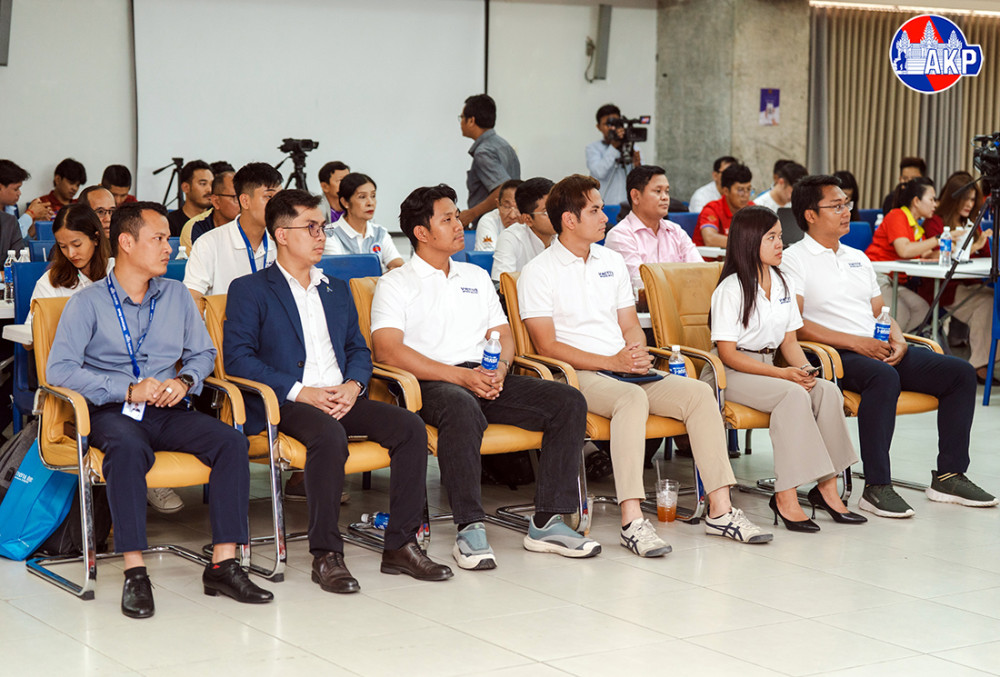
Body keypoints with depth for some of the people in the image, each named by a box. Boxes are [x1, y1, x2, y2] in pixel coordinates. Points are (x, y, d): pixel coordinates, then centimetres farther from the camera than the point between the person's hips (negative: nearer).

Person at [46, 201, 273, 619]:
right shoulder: (87, 303, 1)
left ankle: (223, 564, -25)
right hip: (112, 412, -4)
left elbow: (202, 353, 20)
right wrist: (128, 391, -16)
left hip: (168, 412, 4)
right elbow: (60, 369, -9)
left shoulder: (176, 296, 16)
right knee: (128, 447, -39)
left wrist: (184, 381, -4)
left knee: (232, 441, -23)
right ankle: (134, 572, -37)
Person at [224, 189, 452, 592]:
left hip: (341, 398, 6)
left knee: (410, 426, -20)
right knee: (329, 434, -38)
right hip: (285, 404, -6)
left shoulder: (336, 289, 25)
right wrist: (300, 392, -15)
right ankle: (325, 555, -28)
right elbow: (238, 358, -6)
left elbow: (358, 349, 23)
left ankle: (400, 545, -15)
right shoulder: (249, 290, 5)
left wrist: (353, 384, -2)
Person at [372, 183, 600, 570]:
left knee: (569, 402, -16)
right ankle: (470, 529, -36)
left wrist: (499, 370, -4)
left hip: (487, 377, 6)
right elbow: (388, 351, -9)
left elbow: (504, 336, 22)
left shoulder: (477, 277, 26)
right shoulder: (395, 284, 6)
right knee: (463, 410, -41)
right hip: (431, 382, -6)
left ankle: (546, 522, -17)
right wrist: (461, 376, -17)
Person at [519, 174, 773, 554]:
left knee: (699, 392, -17)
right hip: (578, 375, -6)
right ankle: (632, 521, -43)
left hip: (626, 368, 6)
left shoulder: (612, 262, 20)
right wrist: (612, 362, -16)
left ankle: (719, 510, -18)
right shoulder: (538, 272, -1)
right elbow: (548, 346, -9)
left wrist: (638, 353, -5)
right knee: (633, 397, -37)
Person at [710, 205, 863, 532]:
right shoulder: (730, 290, -11)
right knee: (794, 395, -33)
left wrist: (804, 368, -9)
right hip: (733, 374, -7)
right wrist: (782, 373, -21)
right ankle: (785, 496, -33)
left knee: (827, 390, -20)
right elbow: (727, 354, -14)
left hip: (769, 369, 7)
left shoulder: (783, 284, 12)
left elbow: (789, 340, 14)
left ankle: (827, 487, -16)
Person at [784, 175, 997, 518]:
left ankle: (949, 475, -4)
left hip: (878, 349, 8)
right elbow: (794, 325, -13)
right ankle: (876, 487, -33)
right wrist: (856, 342, -18)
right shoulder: (794, 260, -1)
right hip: (835, 355, -8)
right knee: (883, 377, -39)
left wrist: (898, 341, 0)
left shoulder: (858, 258, 24)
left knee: (961, 372, -6)